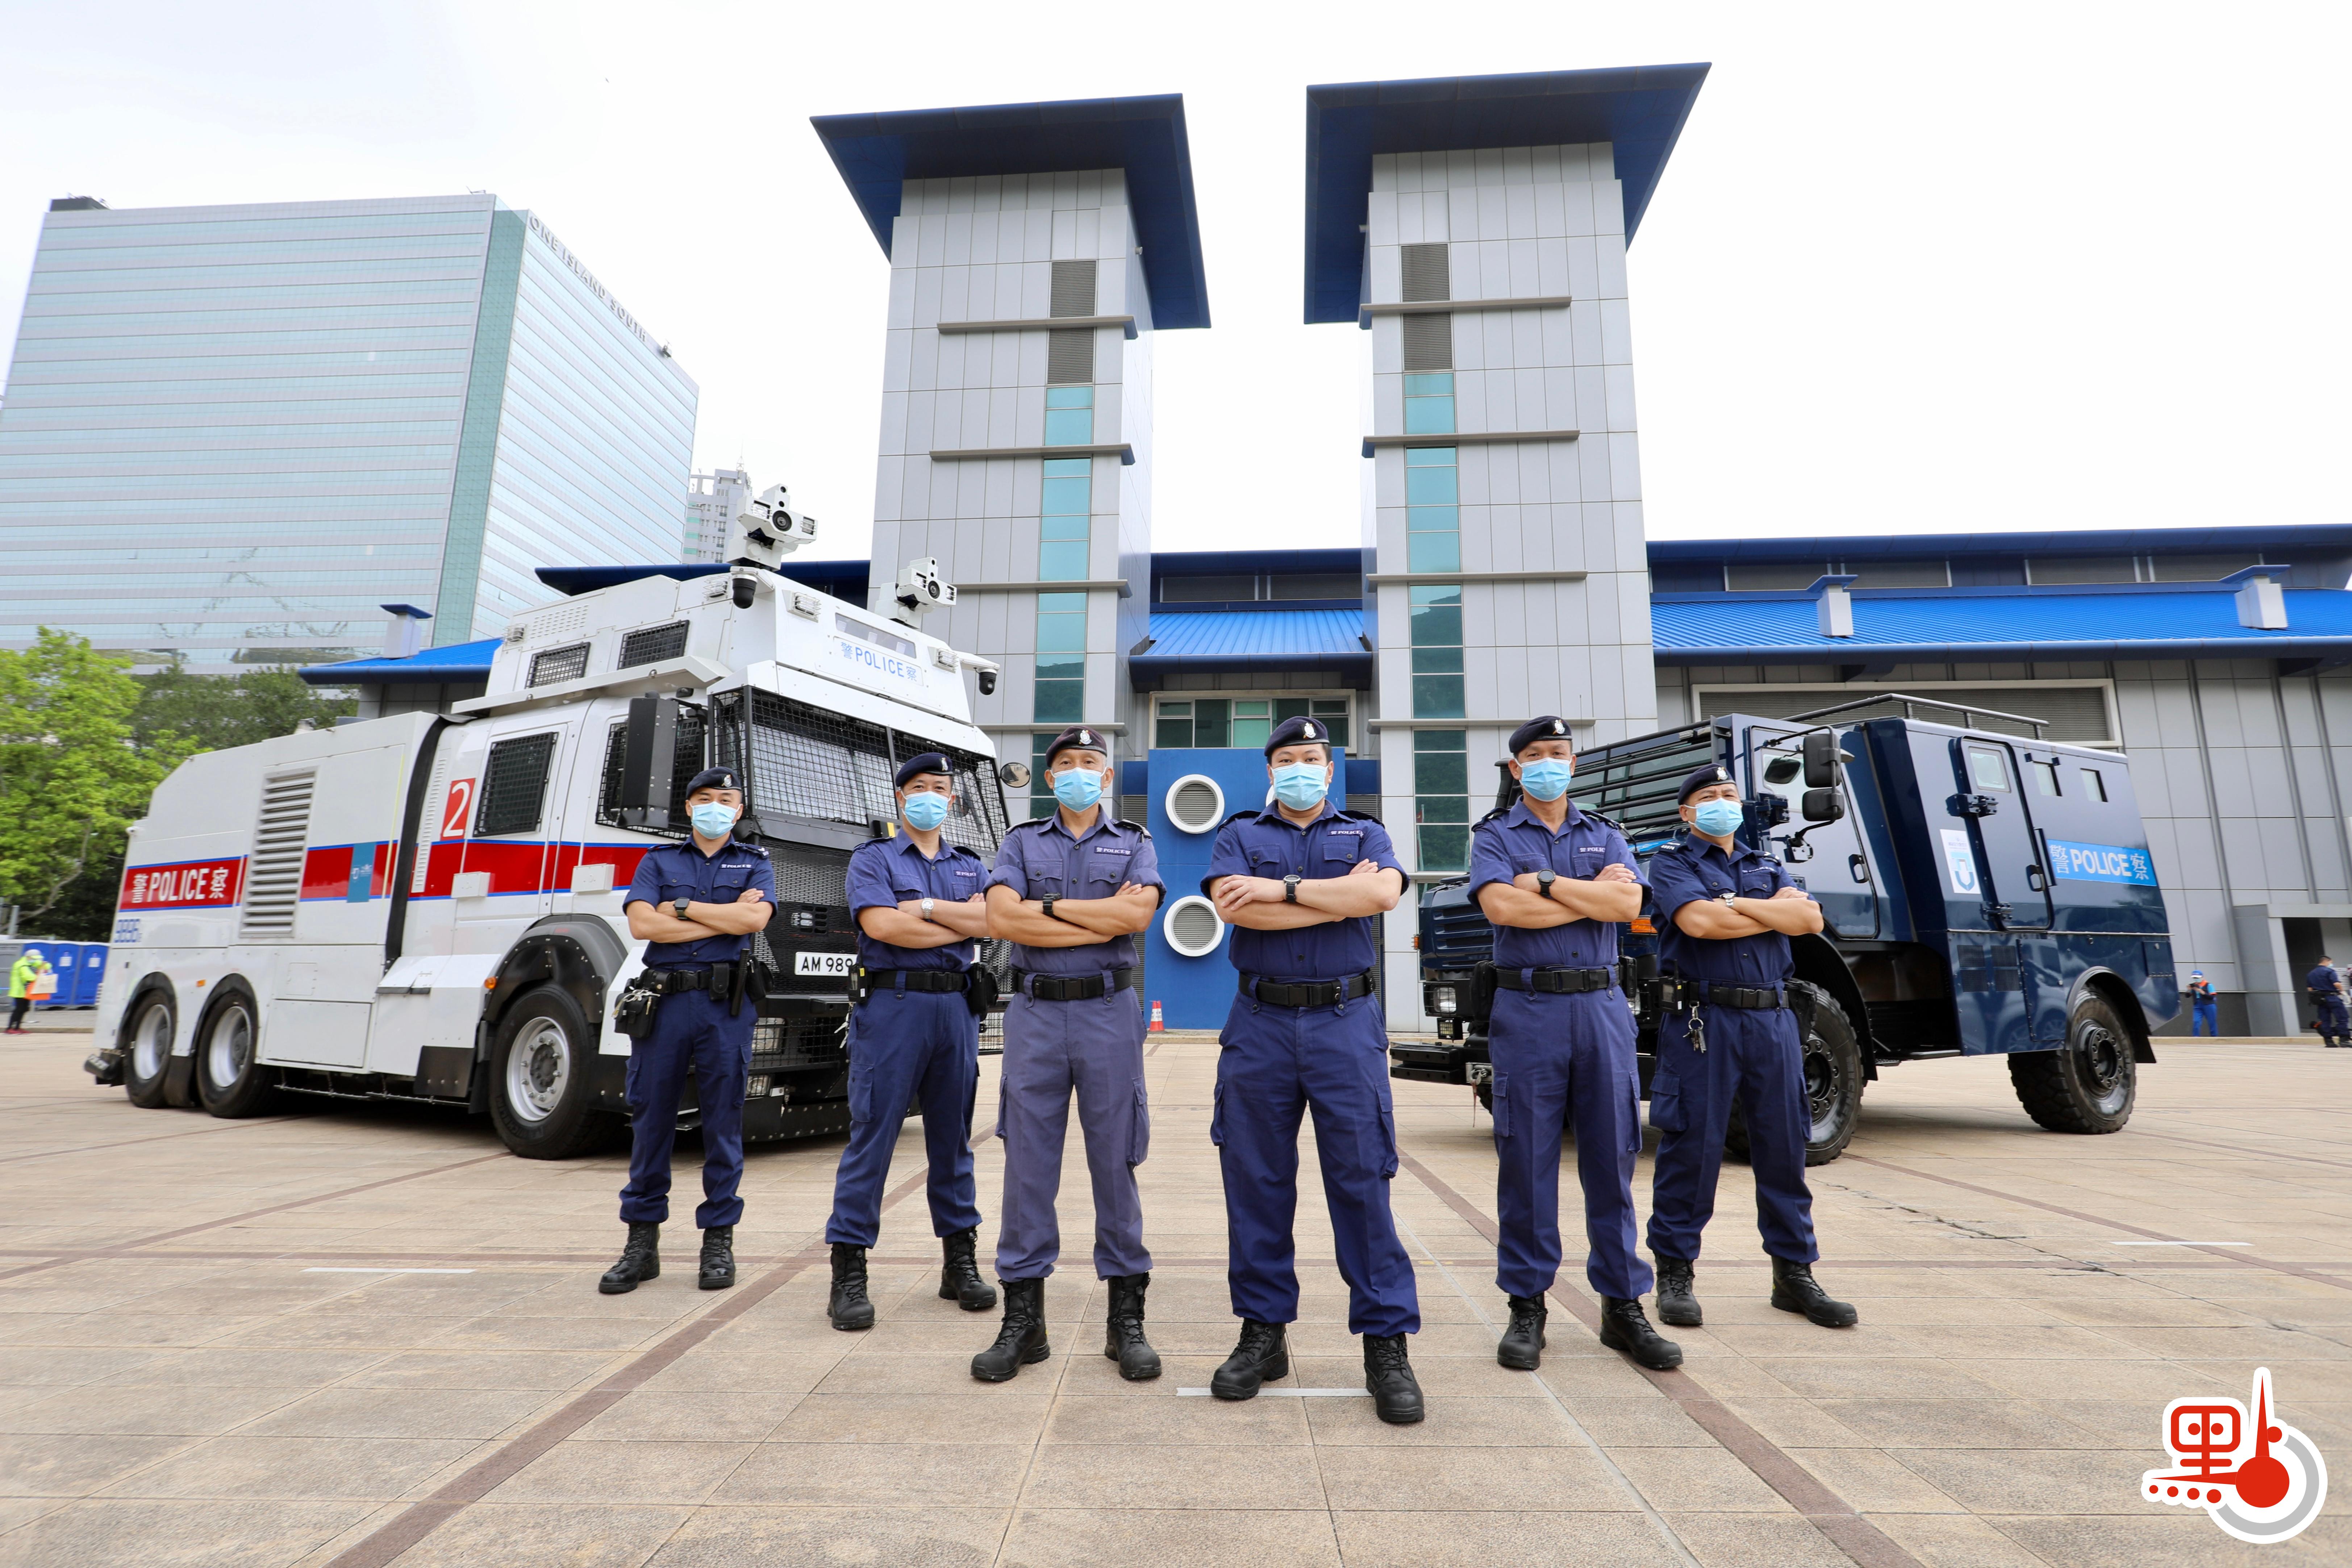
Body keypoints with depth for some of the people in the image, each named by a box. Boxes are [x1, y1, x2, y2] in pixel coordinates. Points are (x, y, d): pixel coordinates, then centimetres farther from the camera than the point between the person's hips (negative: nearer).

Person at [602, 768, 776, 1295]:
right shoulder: (659, 861, 13)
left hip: (726, 1004, -1)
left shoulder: (755, 863, 11)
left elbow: (755, 920, -8)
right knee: (650, 1120, 4)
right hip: (664, 1000, 1)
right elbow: (641, 924, -4)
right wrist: (723, 918, -6)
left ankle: (719, 1241, 13)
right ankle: (642, 1242, 15)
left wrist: (681, 907, -4)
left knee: (723, 1123, 3)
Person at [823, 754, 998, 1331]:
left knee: (952, 1138, 11)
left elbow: (986, 921, -2)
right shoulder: (872, 858, 5)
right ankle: (848, 1275, 4)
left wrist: (923, 906, -8)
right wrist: (959, 924, -5)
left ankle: (959, 1263, 21)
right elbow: (880, 925, -12)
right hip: (891, 1005, -4)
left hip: (956, 1007, 4)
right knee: (871, 1138, -3)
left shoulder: (971, 866, 17)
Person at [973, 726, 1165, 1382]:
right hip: (1035, 1012, 1)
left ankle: (1126, 1318, 15)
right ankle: (1023, 1317, 15)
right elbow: (1001, 919, -6)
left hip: (1109, 1012, -1)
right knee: (1028, 1164, 3)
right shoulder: (1022, 841, 12)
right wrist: (1100, 920, -8)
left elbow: (1137, 913, -10)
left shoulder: (1134, 843, 10)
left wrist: (1049, 906, -8)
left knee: (1115, 1163, 4)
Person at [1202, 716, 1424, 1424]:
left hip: (1346, 1022, -1)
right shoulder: (1239, 837, 13)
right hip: (1261, 1024, 1)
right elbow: (1235, 906, -9)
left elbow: (1383, 893, -10)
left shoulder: (1365, 835, 13)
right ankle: (1263, 1332, 20)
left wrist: (1284, 889, -10)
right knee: (1256, 1181, 6)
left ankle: (1387, 1343, 11)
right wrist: (1337, 897, -8)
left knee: (1362, 1179, 0)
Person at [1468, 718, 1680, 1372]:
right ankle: (1527, 1307, 13)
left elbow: (1628, 902, -5)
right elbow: (1503, 907, -13)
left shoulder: (1604, 835, 14)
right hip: (1528, 1007, -3)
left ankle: (1624, 1306, 19)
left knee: (1612, 1158, 7)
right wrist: (1593, 896, -5)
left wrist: (1546, 883, -8)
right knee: (1527, 1161, 1)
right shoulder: (1494, 836, 6)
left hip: (1602, 1005, 3)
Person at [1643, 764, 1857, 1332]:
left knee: (1784, 1146, 9)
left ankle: (1795, 1273, 21)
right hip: (1702, 1020, -5)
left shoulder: (1767, 867, 20)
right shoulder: (1672, 863, 4)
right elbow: (1698, 922, -15)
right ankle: (1675, 1272, 9)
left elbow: (1810, 919, 2)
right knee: (1692, 1147, -1)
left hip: (1772, 1018, 5)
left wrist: (1735, 903, -8)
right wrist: (1776, 911, -2)